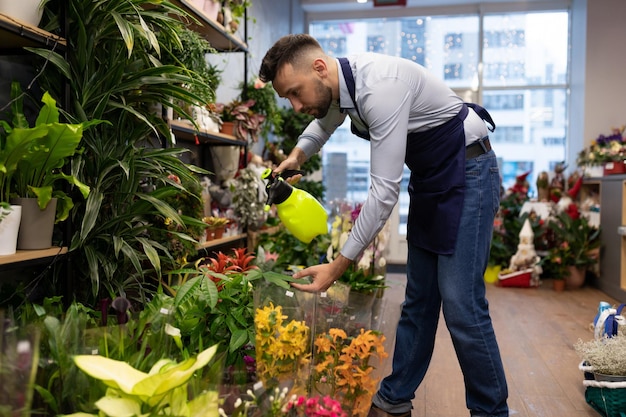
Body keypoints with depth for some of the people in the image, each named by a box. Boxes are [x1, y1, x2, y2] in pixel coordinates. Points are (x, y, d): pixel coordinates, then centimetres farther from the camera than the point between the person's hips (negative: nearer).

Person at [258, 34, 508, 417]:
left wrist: (338, 266, -27)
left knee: (461, 303, -11)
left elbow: (385, 191, -30)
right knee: (418, 297, 12)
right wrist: (296, 157, 12)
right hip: (429, 178, 9)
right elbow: (325, 122, 27)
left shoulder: (379, 85, -28)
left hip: (468, 173, -8)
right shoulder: (339, 85, 0)